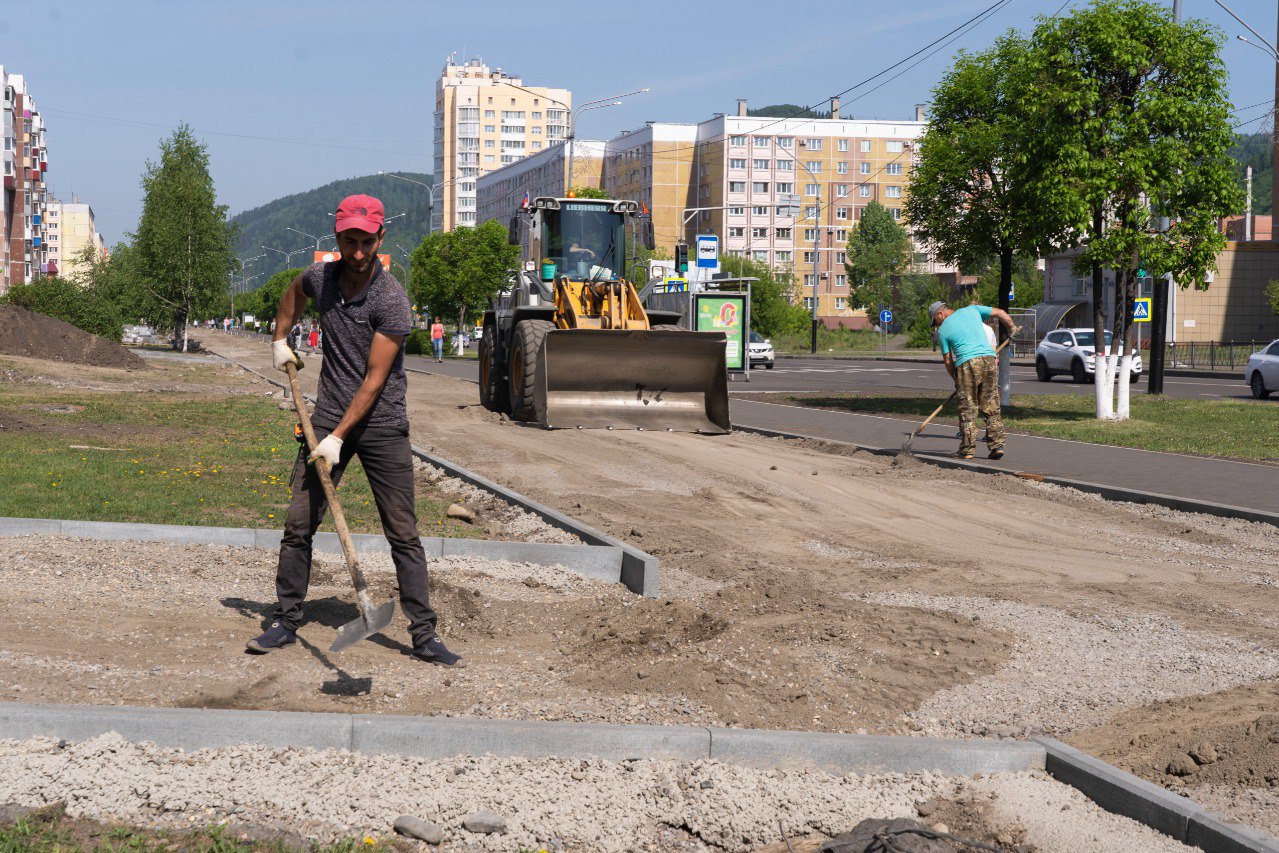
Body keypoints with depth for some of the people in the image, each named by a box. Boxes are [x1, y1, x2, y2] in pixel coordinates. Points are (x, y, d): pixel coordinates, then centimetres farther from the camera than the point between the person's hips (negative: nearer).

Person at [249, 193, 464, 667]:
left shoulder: (391, 300, -16)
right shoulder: (320, 277, 1)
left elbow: (375, 379, -16)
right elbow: (293, 294, 29)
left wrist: (339, 437, -19)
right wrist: (280, 339, 19)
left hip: (383, 426, -4)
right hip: (329, 418, 4)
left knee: (403, 535, -3)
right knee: (299, 523, 1)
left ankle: (424, 636, 2)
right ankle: (286, 622, 14)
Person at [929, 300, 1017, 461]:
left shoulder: (942, 331, 9)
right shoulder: (972, 310, 17)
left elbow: (948, 361, 10)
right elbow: (1001, 314, 20)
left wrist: (956, 379, 21)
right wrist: (1012, 329, 35)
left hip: (967, 364, -4)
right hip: (989, 358, 4)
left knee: (968, 409, 3)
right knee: (992, 407, 9)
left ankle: (967, 449, 2)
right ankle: (997, 445, 7)